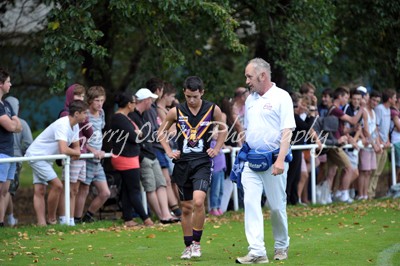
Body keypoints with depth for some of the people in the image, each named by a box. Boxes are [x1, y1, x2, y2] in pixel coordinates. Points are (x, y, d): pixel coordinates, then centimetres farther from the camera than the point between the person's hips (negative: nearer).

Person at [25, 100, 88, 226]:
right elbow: (63, 150, -35)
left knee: (39, 191, 4)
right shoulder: (62, 125, -25)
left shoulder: (75, 126, 5)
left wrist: (75, 153, -12)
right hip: (36, 155, -10)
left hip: (46, 158, 10)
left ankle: (41, 223, 0)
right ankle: (52, 219, -3)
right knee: (57, 185, -15)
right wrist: (76, 152, -14)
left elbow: (76, 147, 13)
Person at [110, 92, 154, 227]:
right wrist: (138, 133, -1)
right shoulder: (121, 119, -19)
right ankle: (145, 219, 1)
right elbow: (133, 137, -20)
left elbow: (132, 134, 14)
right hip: (126, 159, -11)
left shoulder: (122, 117, 15)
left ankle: (128, 219, 13)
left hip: (127, 158, 11)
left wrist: (136, 133, -5)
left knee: (127, 190, 11)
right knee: (134, 190, -4)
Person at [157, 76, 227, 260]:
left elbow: (223, 129, 17)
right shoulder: (176, 112, 0)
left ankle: (196, 242, -7)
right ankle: (188, 246, 19)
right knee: (186, 208, 8)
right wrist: (169, 151, 3)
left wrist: (217, 148, 7)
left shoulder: (213, 110, -2)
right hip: (183, 163, 2)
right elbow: (161, 133, 14)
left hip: (203, 162, -2)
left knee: (198, 201, -21)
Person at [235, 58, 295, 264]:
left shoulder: (281, 97, -7)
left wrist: (280, 160, -21)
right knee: (251, 203, -9)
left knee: (277, 206, 4)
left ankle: (281, 246, 25)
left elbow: (287, 131, -13)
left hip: (273, 160, -5)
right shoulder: (250, 100, 14)